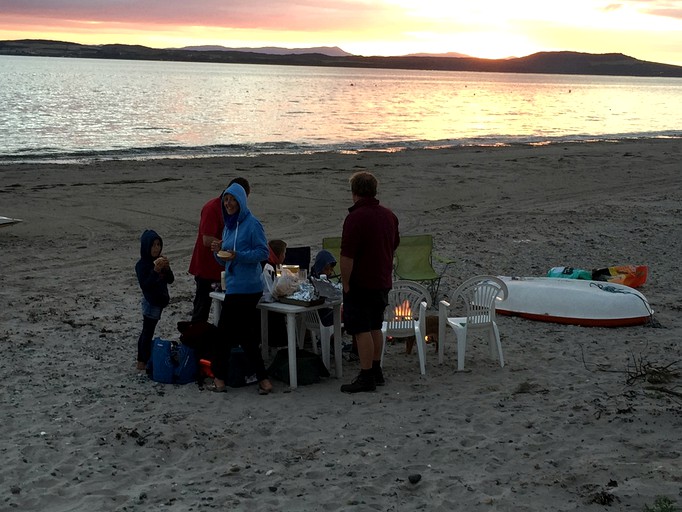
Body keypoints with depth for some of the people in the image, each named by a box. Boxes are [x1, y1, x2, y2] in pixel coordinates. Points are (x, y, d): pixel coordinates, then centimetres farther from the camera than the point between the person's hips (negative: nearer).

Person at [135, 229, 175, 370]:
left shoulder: (160, 260, 6)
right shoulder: (141, 265, -15)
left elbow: (170, 280, 5)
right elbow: (144, 285, -23)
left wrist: (167, 268, -13)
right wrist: (155, 270, -31)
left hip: (160, 300, 8)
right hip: (151, 302, -8)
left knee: (146, 332, 15)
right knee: (148, 333, -3)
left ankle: (141, 361, 23)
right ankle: (144, 363, 3)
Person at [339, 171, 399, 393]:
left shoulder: (356, 217, -18)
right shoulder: (389, 215, 8)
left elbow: (347, 256, -21)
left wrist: (345, 283, -13)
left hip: (361, 284, -8)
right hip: (382, 282, 8)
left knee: (362, 331, -3)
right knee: (375, 328, 17)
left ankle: (366, 378, -1)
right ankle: (376, 372, 24)